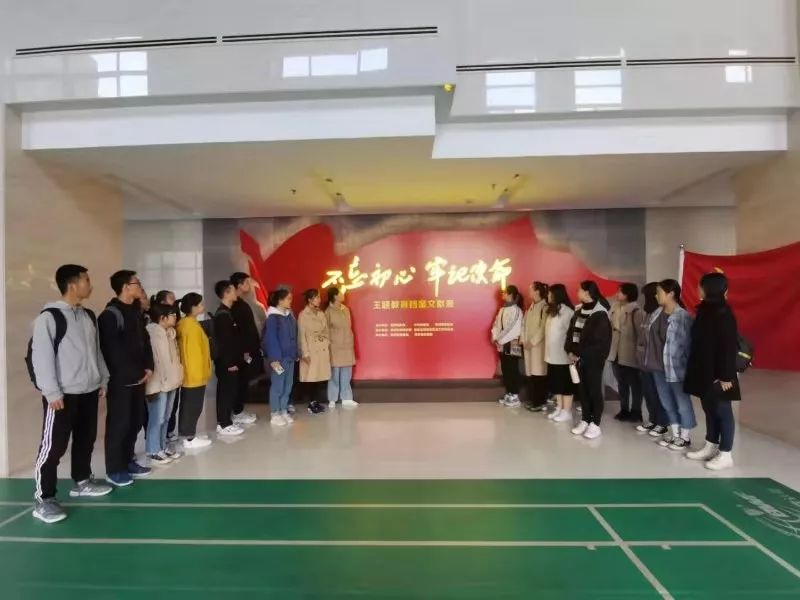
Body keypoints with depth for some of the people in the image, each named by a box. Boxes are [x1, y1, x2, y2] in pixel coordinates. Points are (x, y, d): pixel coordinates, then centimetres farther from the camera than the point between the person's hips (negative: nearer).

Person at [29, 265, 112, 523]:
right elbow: (41, 356, -14)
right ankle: (43, 499, 9)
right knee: (53, 446, -2)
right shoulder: (50, 316, -12)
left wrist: (103, 379, 17)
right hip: (63, 394, -7)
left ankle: (82, 482, 33)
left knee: (86, 439, 17)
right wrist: (52, 392, -16)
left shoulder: (89, 316, 12)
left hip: (89, 391, 8)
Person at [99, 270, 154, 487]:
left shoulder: (137, 311, 12)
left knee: (136, 421, 13)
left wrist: (148, 367, 2)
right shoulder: (110, 315, -13)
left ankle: (128, 461, 27)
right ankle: (114, 469, 11)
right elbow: (114, 351, -17)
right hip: (120, 379, -8)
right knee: (119, 423, 0)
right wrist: (136, 373, -14)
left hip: (138, 377, 8)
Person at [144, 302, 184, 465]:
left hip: (171, 381, 9)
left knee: (165, 417, 16)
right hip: (159, 383, -9)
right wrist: (159, 382, -20)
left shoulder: (169, 332, 11)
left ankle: (162, 447, 27)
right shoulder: (153, 333, -16)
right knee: (157, 418, 0)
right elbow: (153, 359, -19)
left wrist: (176, 377, 12)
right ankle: (154, 451, 12)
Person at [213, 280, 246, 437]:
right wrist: (230, 362, -20)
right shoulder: (222, 315, -17)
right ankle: (224, 425, 4)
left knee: (227, 391, 14)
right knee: (227, 391, -4)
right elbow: (223, 341, -21)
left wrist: (241, 354, 19)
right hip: (226, 362, -10)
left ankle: (224, 422, 22)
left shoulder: (227, 312, 14)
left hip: (230, 360, 10)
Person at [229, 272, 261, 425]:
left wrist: (255, 346, 17)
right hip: (244, 351, -9)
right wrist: (244, 351, -21)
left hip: (249, 348, 9)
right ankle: (237, 414, 5)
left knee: (245, 381, 13)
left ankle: (240, 410, 20)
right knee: (242, 381, -3)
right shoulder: (236, 305, -14)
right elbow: (238, 330, -20)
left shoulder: (243, 303, 15)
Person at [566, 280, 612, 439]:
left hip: (593, 358, -7)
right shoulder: (579, 310, 11)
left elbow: (596, 340, -17)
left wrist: (578, 353, -15)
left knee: (594, 389, 2)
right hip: (579, 356, 7)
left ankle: (595, 424, 11)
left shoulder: (600, 314, -12)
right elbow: (571, 332, 10)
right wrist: (570, 351, -3)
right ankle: (585, 420, 22)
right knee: (583, 389, 12)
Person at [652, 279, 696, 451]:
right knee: (667, 402, 17)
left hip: (678, 368, -7)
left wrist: (687, 365, -12)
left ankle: (684, 437, 24)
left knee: (682, 402, 9)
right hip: (661, 366, 7)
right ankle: (674, 433, 33)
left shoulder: (683, 316, -13)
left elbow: (688, 343, -12)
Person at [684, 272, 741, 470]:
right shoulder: (705, 311, 8)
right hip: (703, 372, 8)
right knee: (709, 410, 17)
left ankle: (725, 454, 14)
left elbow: (729, 347, -19)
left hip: (717, 374, -8)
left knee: (722, 412, 3)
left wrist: (726, 376, -19)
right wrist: (696, 370, 14)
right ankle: (710, 447, 29)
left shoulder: (723, 314, -17)